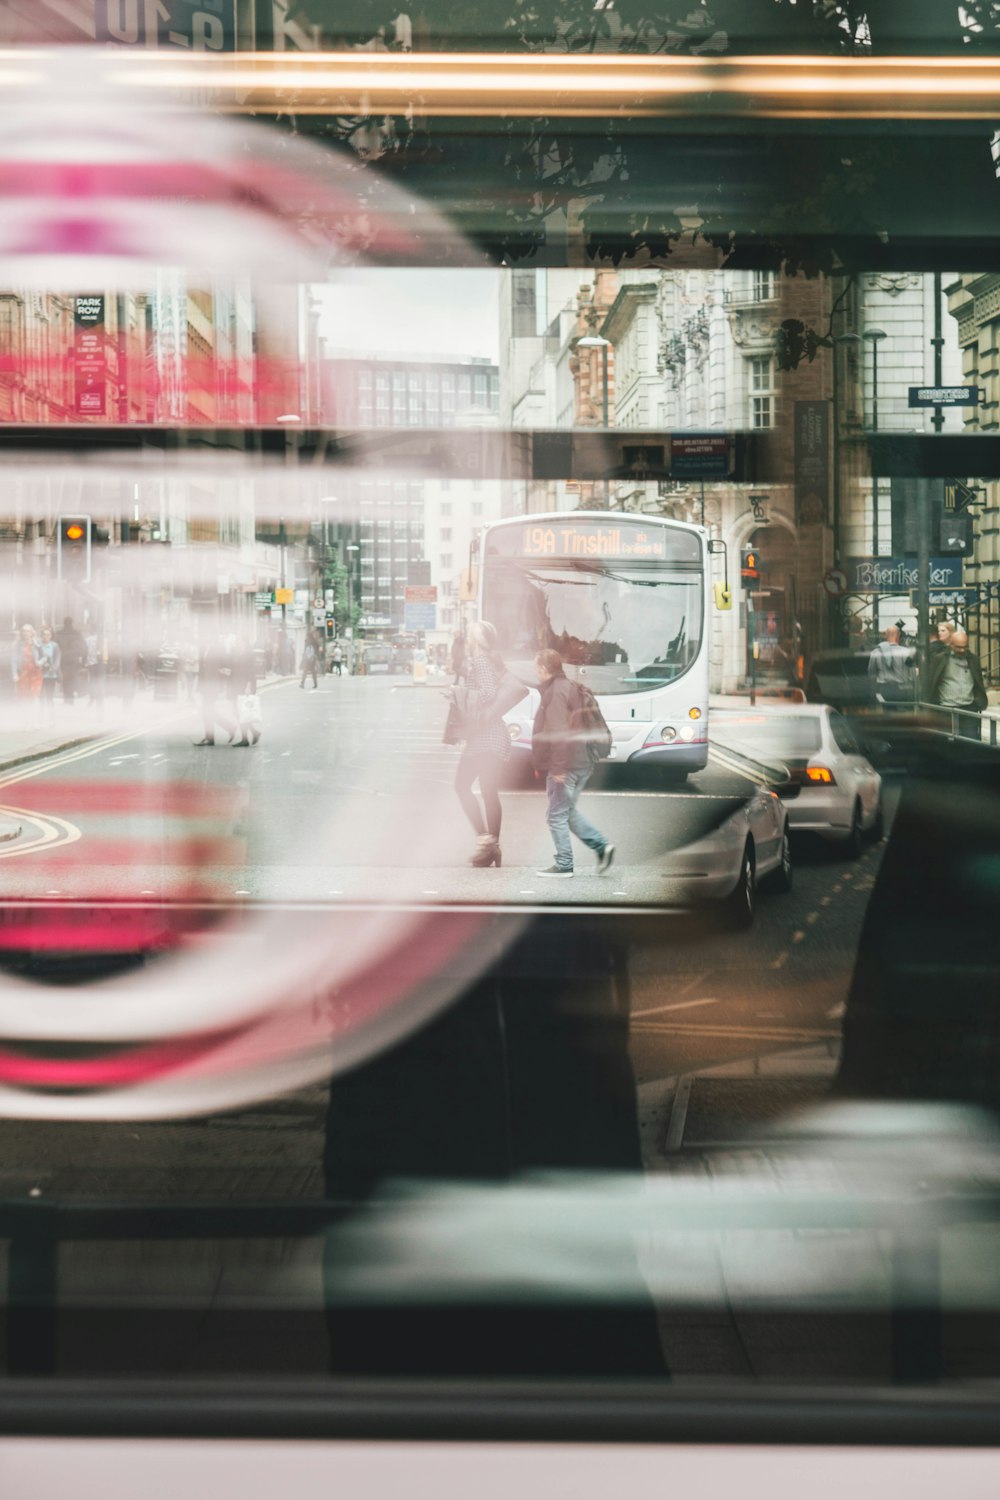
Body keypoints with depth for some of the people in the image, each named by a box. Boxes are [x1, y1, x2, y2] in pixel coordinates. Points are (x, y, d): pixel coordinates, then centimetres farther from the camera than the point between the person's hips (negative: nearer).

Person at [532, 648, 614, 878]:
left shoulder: (555, 692, -15)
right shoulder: (567, 687, 16)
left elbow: (559, 733, -23)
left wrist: (558, 767, -23)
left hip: (565, 766, -10)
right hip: (581, 764, 10)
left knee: (557, 815, 0)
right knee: (568, 812, 18)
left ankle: (563, 866, 6)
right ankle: (601, 846, 8)